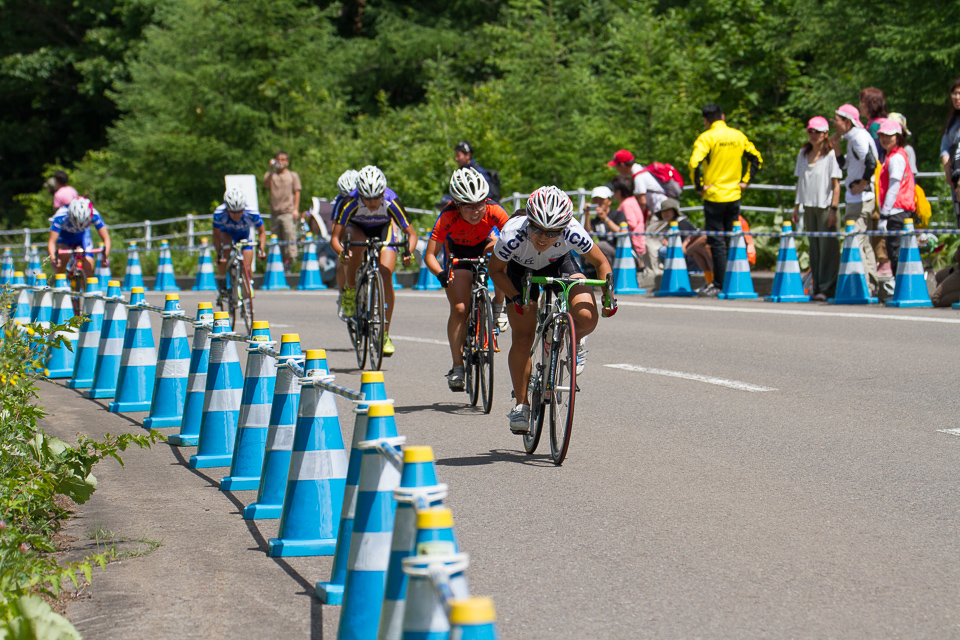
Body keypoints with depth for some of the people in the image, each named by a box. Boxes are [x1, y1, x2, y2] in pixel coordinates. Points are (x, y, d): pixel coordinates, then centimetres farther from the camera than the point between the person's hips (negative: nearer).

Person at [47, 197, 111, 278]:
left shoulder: (94, 215, -34)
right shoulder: (60, 216, -39)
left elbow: (106, 238, -31)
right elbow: (51, 242, -39)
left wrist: (105, 256, -49)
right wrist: (53, 258, -58)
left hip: (83, 235, 1)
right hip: (63, 235, -1)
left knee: (88, 270, -14)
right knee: (63, 258, -31)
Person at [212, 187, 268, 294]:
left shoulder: (252, 213, -35)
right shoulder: (219, 213, -37)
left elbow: (261, 232, -18)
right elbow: (216, 235, -24)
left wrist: (261, 249, -30)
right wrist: (219, 254, -33)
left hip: (243, 234, 1)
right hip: (226, 232, -1)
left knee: (247, 268, -7)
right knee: (225, 247, -34)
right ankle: (221, 280, -14)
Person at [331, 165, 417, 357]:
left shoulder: (391, 203, -35)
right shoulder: (350, 203, -36)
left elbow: (411, 234, -27)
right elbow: (335, 237, -32)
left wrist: (408, 251, -47)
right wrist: (342, 252, -53)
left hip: (383, 228, 0)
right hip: (357, 227, 0)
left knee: (386, 276, -16)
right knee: (358, 244, -38)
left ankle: (385, 335, -5)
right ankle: (349, 291, -13)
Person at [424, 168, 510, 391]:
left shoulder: (493, 211, -35)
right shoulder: (448, 217, -36)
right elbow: (430, 255, -33)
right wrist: (441, 274, -52)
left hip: (484, 244, 1)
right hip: (458, 251, -1)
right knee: (459, 308, -13)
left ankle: (498, 307, -13)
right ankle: (457, 366, -3)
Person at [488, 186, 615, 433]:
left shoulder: (572, 232, -37)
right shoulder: (512, 235, -39)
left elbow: (601, 263, -17)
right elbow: (495, 269, -17)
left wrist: (608, 295, -30)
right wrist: (516, 297, -29)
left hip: (560, 264, 0)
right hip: (521, 269, 0)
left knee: (587, 318, -23)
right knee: (523, 339, -7)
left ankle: (573, 342, 13)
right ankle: (521, 404, 10)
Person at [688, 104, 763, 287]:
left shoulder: (707, 138, -10)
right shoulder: (739, 136, 7)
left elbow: (694, 163, -23)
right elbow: (757, 159, 14)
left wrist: (699, 186, -12)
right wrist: (745, 181, 13)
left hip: (714, 196, -5)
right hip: (734, 196, 5)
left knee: (716, 242, -1)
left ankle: (721, 283, -2)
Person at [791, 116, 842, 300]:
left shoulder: (831, 154, -5)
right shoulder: (803, 153, 13)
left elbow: (836, 184, -7)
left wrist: (833, 209, -13)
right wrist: (796, 206, 14)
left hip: (825, 206, -6)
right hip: (809, 206, 6)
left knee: (827, 247, -7)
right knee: (814, 248, 7)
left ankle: (827, 288, -6)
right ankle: (817, 288, 10)